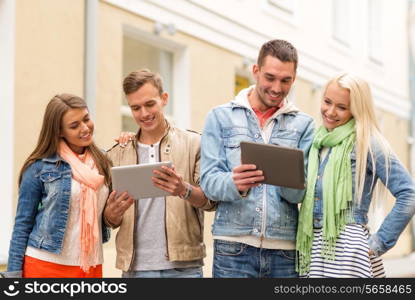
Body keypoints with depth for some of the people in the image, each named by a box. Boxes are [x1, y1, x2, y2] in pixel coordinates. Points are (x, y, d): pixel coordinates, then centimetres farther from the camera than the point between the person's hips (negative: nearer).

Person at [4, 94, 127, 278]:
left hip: (90, 267, 4)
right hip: (45, 265, -4)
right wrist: (14, 273, -6)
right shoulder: (40, 166, -3)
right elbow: (23, 224, -1)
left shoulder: (102, 161, 8)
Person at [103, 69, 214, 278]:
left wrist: (184, 190, -23)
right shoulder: (117, 154, 13)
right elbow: (110, 220, 14)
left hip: (183, 266, -2)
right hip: (134, 267, 3)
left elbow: (211, 200, -2)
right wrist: (112, 214, -10)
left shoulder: (193, 143, 4)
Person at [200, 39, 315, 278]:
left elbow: (301, 192, 0)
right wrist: (234, 184, -24)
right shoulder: (221, 117, 6)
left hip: (285, 249, 2)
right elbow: (209, 179, -3)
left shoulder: (303, 124, 9)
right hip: (234, 247, -1)